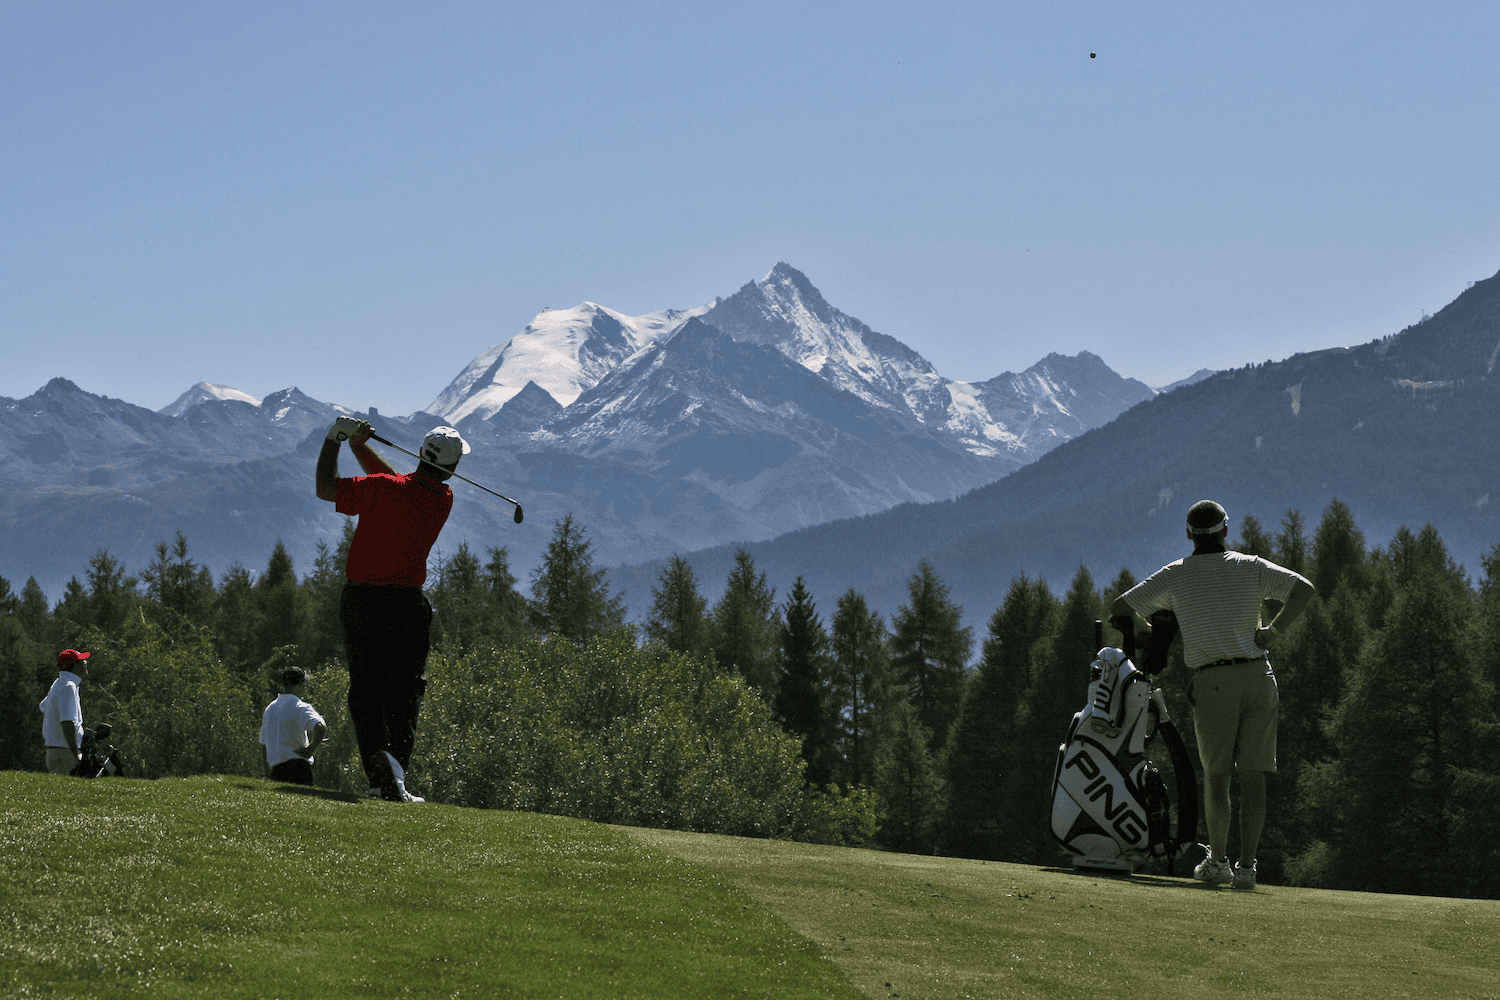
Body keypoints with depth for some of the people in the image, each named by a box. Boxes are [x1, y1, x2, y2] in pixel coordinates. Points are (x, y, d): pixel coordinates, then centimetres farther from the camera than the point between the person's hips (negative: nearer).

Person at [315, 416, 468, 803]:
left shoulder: (381, 488, -15)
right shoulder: (443, 500, -2)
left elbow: (325, 488, -4)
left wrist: (335, 438, 4)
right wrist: (359, 445, 14)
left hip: (360, 600, -1)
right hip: (406, 603, 1)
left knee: (364, 688, 6)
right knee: (403, 692, 6)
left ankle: (376, 757, -14)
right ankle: (395, 770, -8)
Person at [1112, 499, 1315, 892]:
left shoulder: (1175, 574, 6)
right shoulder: (1251, 567, 7)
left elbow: (1120, 606, 8)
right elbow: (1303, 588, -4)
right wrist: (1274, 629, 5)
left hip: (1212, 680, -1)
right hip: (1257, 675, 1)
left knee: (1216, 775, 9)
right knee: (1252, 775, 0)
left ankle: (1218, 860, 10)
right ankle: (1246, 865, -6)